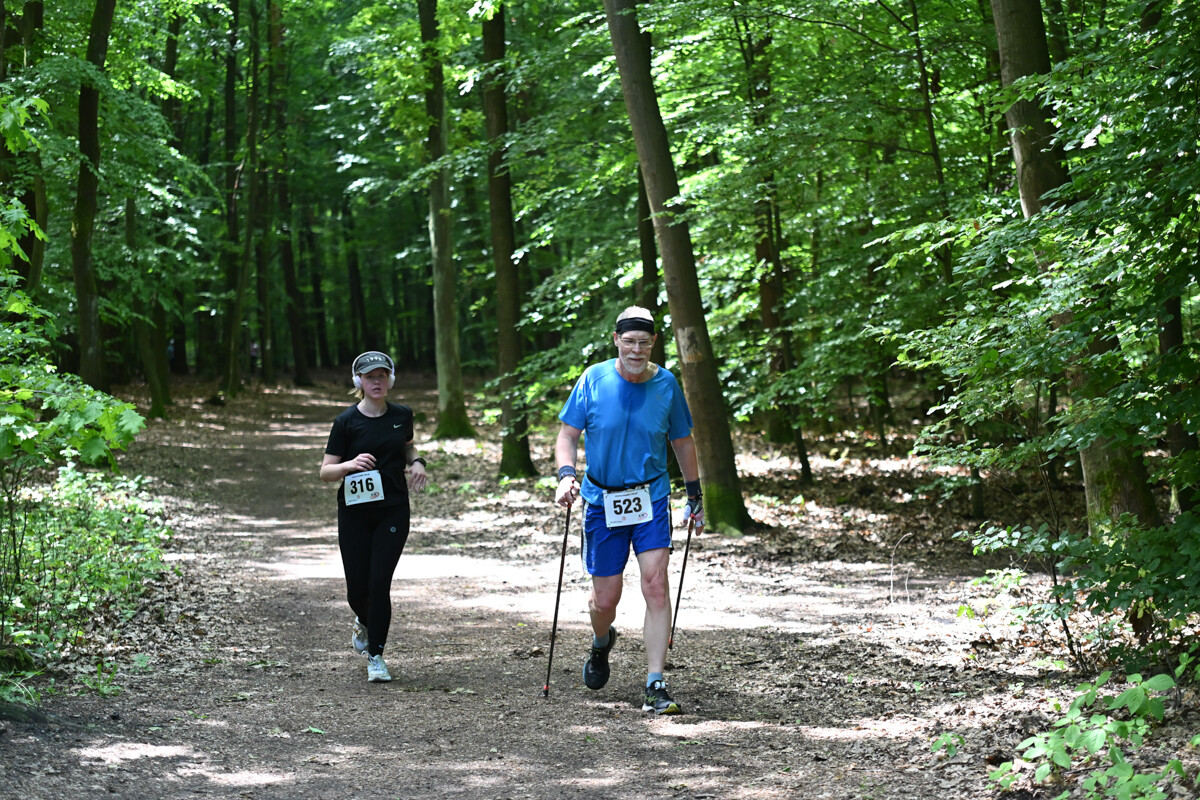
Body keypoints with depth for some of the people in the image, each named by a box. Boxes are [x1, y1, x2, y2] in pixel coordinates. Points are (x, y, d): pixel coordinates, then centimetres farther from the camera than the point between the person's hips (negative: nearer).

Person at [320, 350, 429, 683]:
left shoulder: (402, 415, 4)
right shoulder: (347, 421, -5)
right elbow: (325, 472, -5)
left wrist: (416, 462, 3)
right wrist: (350, 464, -25)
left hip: (393, 509, 1)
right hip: (354, 512, -1)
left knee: (379, 581, -9)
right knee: (357, 587, 3)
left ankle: (376, 654, 4)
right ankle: (365, 621, 39)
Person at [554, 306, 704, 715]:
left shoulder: (666, 384, -1)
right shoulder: (594, 380, -5)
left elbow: (682, 442, 12)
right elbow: (568, 436, -1)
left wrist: (694, 495, 15)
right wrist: (566, 474, -20)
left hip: (651, 497, 0)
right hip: (602, 500, 0)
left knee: (656, 583, -15)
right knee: (605, 597, 5)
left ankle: (656, 687, -12)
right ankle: (601, 643, 42)